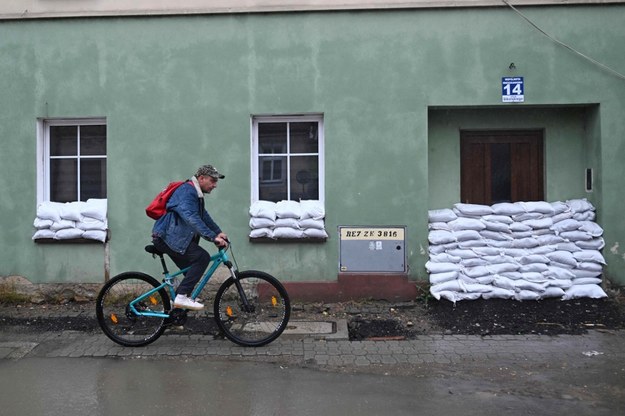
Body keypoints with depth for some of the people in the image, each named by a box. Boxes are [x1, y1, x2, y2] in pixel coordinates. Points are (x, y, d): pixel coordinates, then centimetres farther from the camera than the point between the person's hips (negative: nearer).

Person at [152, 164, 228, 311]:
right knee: (202, 257, -18)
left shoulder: (195, 193, 17)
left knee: (192, 269, 15)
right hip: (167, 237, -11)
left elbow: (204, 216, 21)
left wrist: (218, 232, 7)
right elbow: (192, 219, -31)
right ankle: (182, 297, -18)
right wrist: (213, 237, -34)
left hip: (169, 237, 11)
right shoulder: (187, 191, -17)